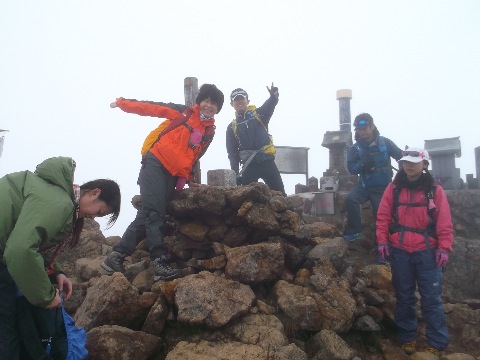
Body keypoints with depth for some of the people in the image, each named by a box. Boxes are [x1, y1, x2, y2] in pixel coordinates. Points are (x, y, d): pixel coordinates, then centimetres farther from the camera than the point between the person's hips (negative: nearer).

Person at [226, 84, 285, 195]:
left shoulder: (258, 114, 6)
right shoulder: (232, 127, 11)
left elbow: (270, 105, -16)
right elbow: (232, 153, 10)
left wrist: (274, 95, -40)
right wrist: (235, 173, 0)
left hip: (267, 162, -1)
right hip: (249, 166, 1)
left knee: (280, 194, 1)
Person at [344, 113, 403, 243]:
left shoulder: (385, 142, -5)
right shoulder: (355, 148, -4)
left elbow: (401, 157, -1)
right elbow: (351, 169, -8)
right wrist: (362, 164, -28)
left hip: (383, 187, 0)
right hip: (364, 186, 0)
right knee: (350, 199, -25)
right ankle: (355, 231, -11)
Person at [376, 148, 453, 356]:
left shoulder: (435, 190, 2)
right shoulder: (393, 188, 5)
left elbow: (444, 223, -1)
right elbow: (383, 217, 3)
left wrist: (444, 248, -7)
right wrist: (382, 241, -4)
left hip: (427, 252, -1)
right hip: (399, 251, 2)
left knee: (431, 299, 2)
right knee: (404, 297, 11)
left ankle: (436, 344, 14)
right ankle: (407, 337, 25)